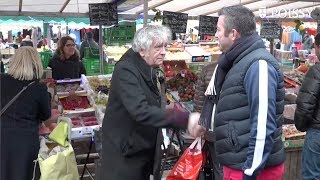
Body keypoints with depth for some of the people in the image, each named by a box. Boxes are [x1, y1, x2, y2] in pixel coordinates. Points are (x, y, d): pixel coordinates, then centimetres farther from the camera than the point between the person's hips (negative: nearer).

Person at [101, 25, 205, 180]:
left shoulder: (155, 71, 6)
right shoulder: (125, 70, -21)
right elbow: (141, 111, -34)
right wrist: (185, 119, -38)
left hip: (148, 149, 8)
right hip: (124, 153, -7)